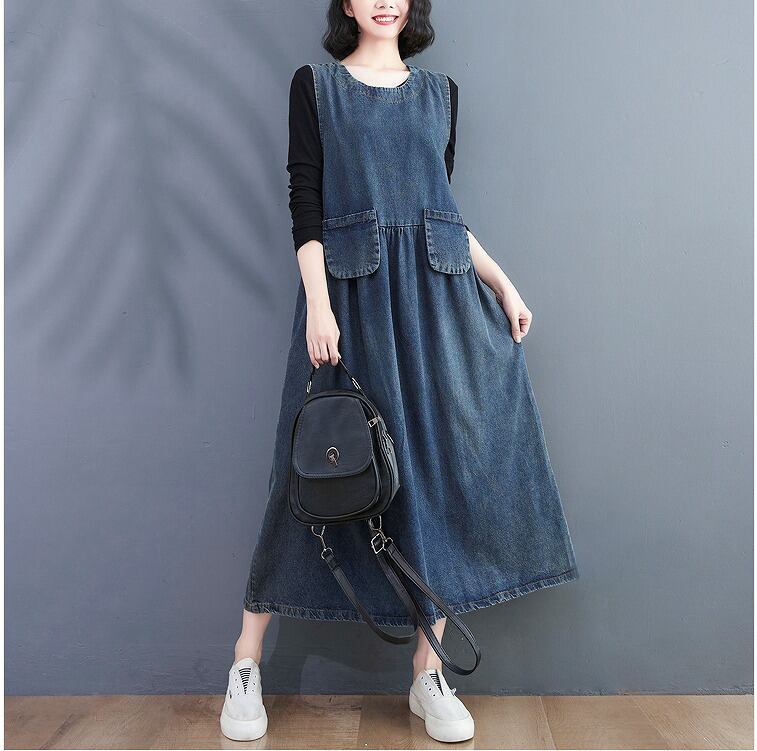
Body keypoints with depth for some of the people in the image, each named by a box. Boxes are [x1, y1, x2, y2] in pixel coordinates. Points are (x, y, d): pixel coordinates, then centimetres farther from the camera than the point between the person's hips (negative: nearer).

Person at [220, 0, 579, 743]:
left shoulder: (439, 91, 17)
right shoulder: (315, 84, 7)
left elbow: (444, 206, 17)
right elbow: (305, 204, -3)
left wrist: (502, 284, 10)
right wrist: (317, 304, -14)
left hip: (437, 294, 4)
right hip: (351, 292, -3)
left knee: (442, 459, -1)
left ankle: (428, 673, 12)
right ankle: (246, 662, 14)